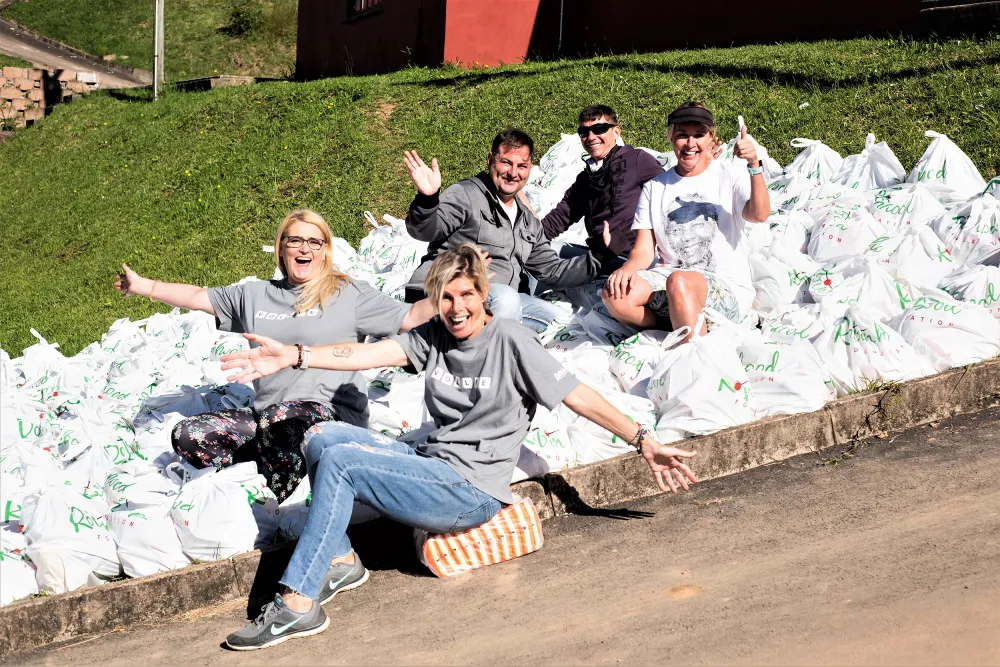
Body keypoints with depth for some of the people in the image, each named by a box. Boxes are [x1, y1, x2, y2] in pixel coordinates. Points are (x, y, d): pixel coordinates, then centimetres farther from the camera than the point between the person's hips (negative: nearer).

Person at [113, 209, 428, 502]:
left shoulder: (349, 294, 4)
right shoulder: (254, 295, 18)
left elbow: (409, 318, -1)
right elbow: (199, 297, 23)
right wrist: (143, 285, 20)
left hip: (329, 414, -5)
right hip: (265, 416, 5)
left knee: (281, 417, -39)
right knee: (188, 435, -11)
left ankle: (277, 505, -17)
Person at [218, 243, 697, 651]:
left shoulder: (511, 342, -7)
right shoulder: (433, 336, 8)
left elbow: (579, 397, -7)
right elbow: (367, 354, -1)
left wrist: (643, 441, -12)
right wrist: (290, 356, -13)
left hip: (471, 491, -7)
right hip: (432, 468, 7)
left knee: (338, 462, -19)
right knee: (322, 438, -3)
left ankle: (297, 604, -14)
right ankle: (339, 561, 1)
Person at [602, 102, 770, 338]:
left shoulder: (728, 177, 4)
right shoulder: (655, 188, 13)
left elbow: (759, 215, -17)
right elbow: (644, 250, 6)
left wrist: (754, 166, -32)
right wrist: (629, 267, -18)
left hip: (727, 287, -3)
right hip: (669, 278, 4)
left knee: (679, 281, -37)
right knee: (615, 293, -25)